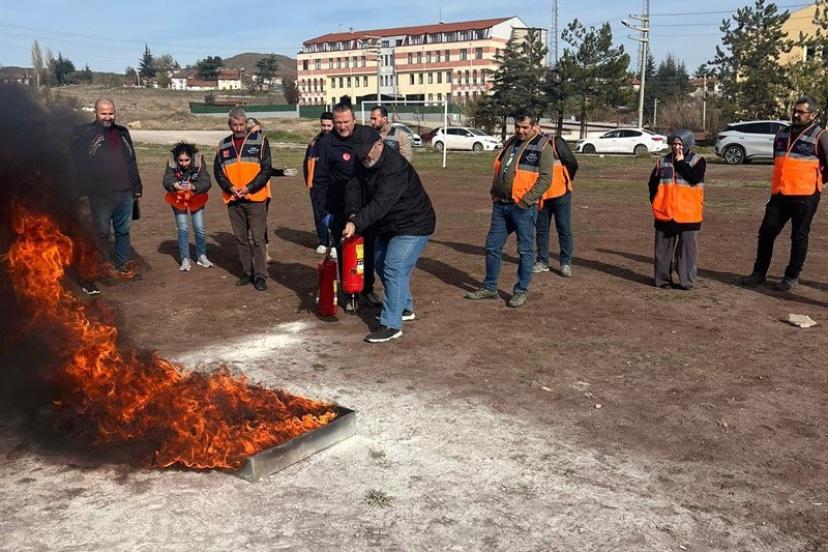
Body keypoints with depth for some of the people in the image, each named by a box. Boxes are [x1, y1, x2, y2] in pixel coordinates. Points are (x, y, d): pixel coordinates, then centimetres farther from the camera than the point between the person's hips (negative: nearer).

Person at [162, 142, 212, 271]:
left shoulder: (199, 162, -24)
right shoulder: (172, 163, -20)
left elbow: (206, 182, -29)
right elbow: (166, 179, -27)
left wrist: (193, 186, -48)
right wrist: (174, 184, -50)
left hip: (196, 198, 0)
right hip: (178, 199, 0)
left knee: (200, 229, 5)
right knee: (182, 230, -1)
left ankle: (201, 256, 24)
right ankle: (185, 259, 8)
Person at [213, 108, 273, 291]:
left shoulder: (259, 141, -1)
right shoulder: (223, 145, 11)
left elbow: (266, 169, -5)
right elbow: (218, 171, 11)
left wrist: (249, 187, -13)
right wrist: (229, 187, -7)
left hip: (255, 198, -4)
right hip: (233, 200, 4)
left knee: (258, 238, -4)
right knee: (241, 238, 10)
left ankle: (260, 276, 0)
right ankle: (247, 272, 20)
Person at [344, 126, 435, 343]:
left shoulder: (396, 168, -29)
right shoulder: (363, 164, 0)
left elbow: (380, 203, -38)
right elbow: (353, 189, -10)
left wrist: (357, 224, -46)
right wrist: (353, 214, -28)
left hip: (413, 227, -10)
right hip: (387, 227, 10)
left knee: (394, 269, -17)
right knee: (381, 265, 19)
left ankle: (391, 325, -13)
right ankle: (405, 308, 37)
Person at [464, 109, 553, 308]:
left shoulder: (542, 146, -6)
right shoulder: (510, 144, 16)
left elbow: (545, 178, -12)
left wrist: (525, 201, -17)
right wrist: (494, 193, 10)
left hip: (524, 208, -7)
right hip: (501, 205, 7)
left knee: (525, 250, 3)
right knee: (493, 246, 9)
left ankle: (521, 291, 13)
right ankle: (489, 288, 21)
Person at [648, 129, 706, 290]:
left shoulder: (698, 160, 0)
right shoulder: (663, 161, 8)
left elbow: (695, 178, -19)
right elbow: (653, 183, 13)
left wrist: (681, 162, -14)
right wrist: (655, 202, 4)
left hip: (689, 215, -2)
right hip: (665, 213, 3)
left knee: (688, 247, 1)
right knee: (663, 247, 7)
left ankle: (686, 281, 7)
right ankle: (663, 279, 16)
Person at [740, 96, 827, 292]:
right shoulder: (783, 134, 13)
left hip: (805, 196, -6)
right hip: (779, 194, 6)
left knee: (799, 237, 4)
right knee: (766, 233, 5)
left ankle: (792, 277, 14)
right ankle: (759, 273, 15)